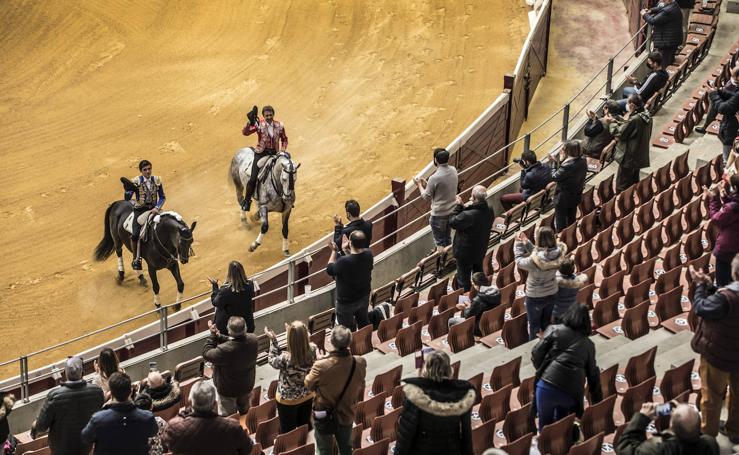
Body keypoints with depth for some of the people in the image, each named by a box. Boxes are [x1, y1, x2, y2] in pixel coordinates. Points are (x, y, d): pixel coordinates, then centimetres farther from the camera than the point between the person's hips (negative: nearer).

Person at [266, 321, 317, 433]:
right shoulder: (313, 349, -24)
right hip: (307, 396, 4)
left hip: (288, 400, -4)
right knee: (305, 426, 27)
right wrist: (293, 332, 4)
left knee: (288, 431, 19)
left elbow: (273, 361, -11)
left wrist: (273, 340, -7)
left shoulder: (286, 358, -36)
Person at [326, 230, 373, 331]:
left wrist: (334, 251, -7)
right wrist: (348, 250, 0)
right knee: (364, 323, 29)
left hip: (347, 302, -6)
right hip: (364, 297, 6)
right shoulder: (368, 254, -19)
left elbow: (329, 270, -15)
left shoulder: (343, 262, -37)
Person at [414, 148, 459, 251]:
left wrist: (419, 184, 3)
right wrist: (426, 184, 11)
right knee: (447, 239, 24)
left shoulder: (434, 178, -26)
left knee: (440, 242, 9)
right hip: (452, 211, 7)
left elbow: (426, 197, -12)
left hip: (439, 214, -7)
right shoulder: (453, 171, -5)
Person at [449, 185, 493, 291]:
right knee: (478, 272, 29)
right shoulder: (489, 211, -14)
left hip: (465, 252, -7)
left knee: (463, 279, 12)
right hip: (481, 250, 7)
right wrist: (465, 207, -12)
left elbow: (452, 222, -21)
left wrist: (459, 206, -13)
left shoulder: (468, 215, -37)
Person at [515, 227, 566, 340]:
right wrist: (526, 242, -1)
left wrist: (518, 244, -3)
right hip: (552, 294, 5)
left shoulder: (534, 260, -35)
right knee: (546, 324, 26)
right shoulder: (558, 254, -19)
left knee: (534, 327, 18)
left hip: (535, 297, -5)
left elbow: (519, 262, -15)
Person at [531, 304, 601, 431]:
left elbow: (536, 353, 5)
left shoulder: (555, 330, 11)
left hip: (548, 385, -3)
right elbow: (593, 374, 21)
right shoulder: (588, 344, 19)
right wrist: (597, 403, 29)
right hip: (572, 392, 3)